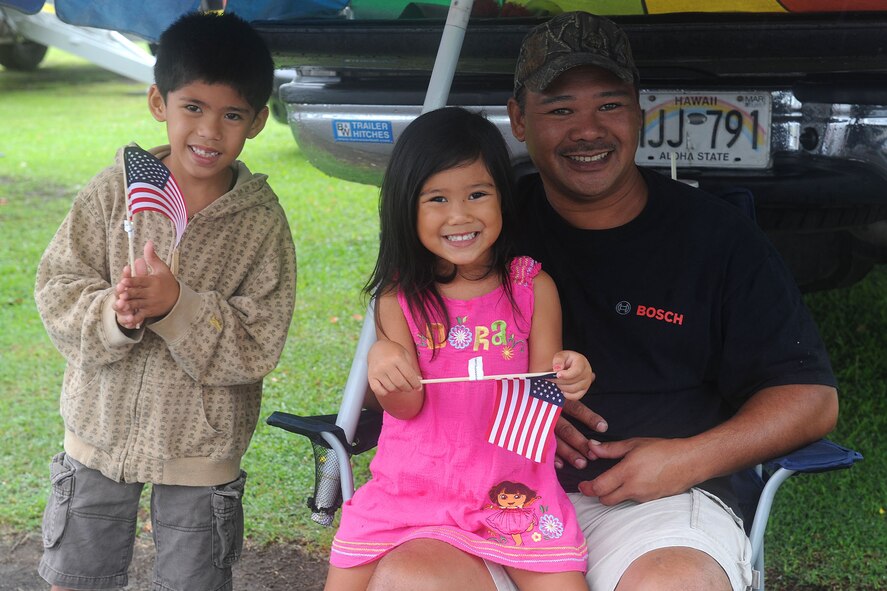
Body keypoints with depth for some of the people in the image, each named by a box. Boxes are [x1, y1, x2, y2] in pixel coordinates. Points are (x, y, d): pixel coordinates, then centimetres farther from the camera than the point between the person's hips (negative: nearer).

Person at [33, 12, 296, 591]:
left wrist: (176, 305, -30)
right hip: (101, 429, 2)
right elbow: (57, 293, -8)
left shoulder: (263, 221, -12)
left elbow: (256, 347, -16)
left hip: (201, 450, -1)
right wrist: (113, 314, -29)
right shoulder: (114, 190, -8)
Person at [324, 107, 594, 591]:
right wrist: (386, 365, -26)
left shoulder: (533, 288, -2)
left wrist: (565, 381, -24)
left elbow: (539, 398, -1)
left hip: (511, 485, -1)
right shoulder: (400, 297, 0)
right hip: (412, 486, 1)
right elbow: (408, 407, -4)